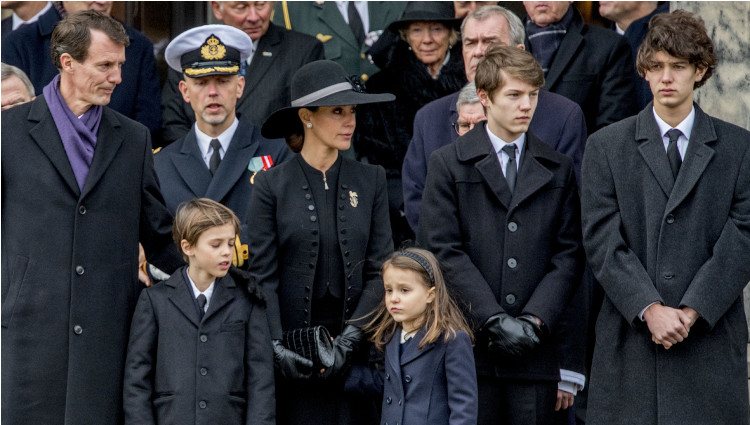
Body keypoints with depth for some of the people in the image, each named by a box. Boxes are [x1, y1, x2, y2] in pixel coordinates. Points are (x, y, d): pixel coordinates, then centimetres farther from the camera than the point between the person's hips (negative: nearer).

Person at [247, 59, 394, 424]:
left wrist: (349, 339, -10)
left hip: (355, 351, 2)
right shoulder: (272, 185, 0)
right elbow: (263, 277, -3)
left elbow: (380, 271, 1)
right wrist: (277, 347, -15)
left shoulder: (370, 181, 6)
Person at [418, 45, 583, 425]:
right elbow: (444, 251, -3)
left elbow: (568, 255, 7)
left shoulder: (558, 170, 13)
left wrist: (535, 319, -8)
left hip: (535, 349, 2)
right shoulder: (447, 165, 5)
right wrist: (493, 319, -12)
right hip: (470, 347, -2)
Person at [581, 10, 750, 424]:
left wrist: (693, 311, -11)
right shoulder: (606, 146, 8)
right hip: (629, 341, 0)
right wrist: (649, 309, -12)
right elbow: (602, 242, -1)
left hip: (711, 337, 0)